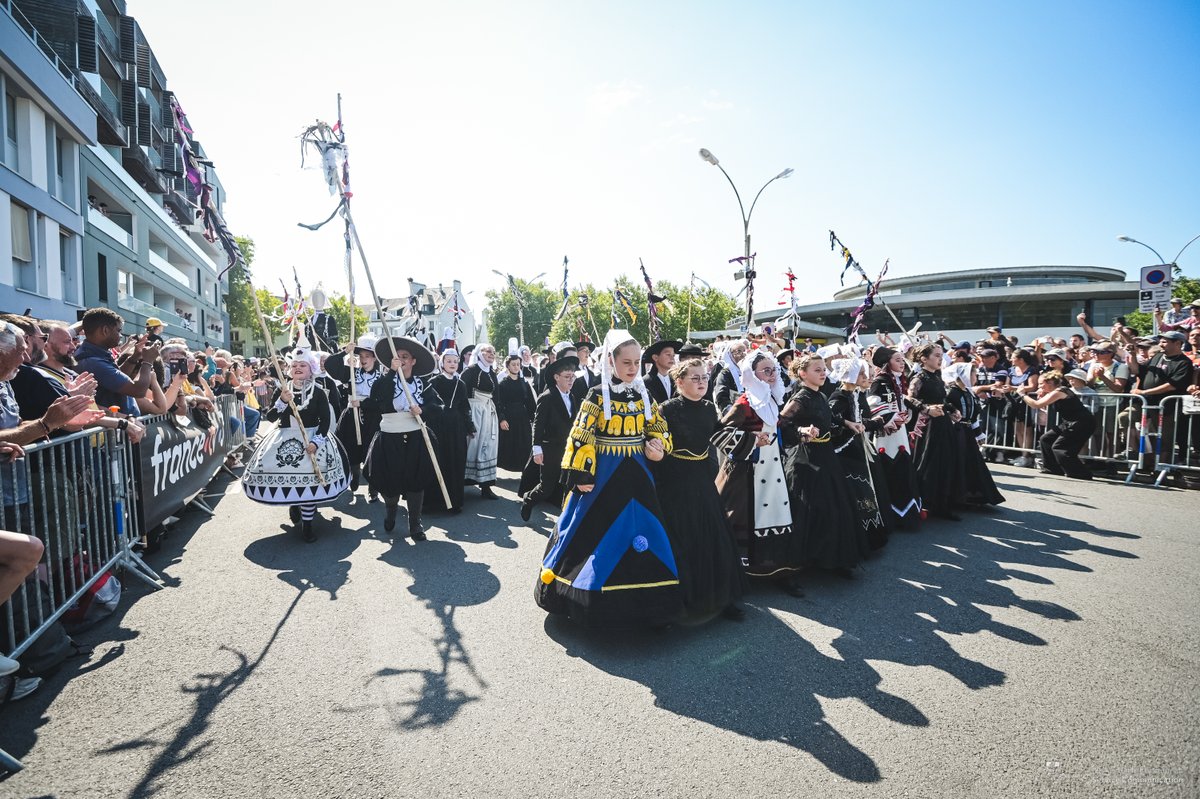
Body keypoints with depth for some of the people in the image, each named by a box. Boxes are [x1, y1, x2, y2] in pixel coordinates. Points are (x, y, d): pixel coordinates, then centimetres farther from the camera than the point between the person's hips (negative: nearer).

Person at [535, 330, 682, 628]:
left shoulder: (643, 396, 6)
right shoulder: (597, 397, -9)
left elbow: (659, 429, 14)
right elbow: (581, 438, -12)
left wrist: (658, 448, -6)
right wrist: (582, 474, -16)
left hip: (637, 473, 5)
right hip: (603, 475, -4)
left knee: (640, 529, 8)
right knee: (598, 532, 4)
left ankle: (643, 597, 23)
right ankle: (594, 596, 21)